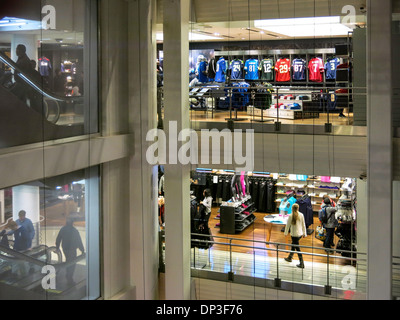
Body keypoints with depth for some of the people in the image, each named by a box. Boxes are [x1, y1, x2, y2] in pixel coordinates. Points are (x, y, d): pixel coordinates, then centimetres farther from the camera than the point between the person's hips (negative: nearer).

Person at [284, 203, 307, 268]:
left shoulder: (291, 216, -14)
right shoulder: (301, 215, -2)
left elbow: (288, 225, -6)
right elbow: (303, 225, 5)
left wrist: (286, 233, 7)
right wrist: (304, 233, 15)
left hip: (294, 234, -6)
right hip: (300, 234, 6)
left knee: (297, 248, 0)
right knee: (293, 245, 25)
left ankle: (301, 263, 1)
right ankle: (290, 257, 42)